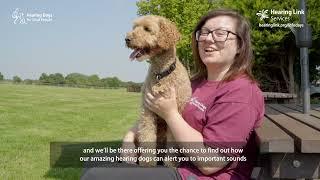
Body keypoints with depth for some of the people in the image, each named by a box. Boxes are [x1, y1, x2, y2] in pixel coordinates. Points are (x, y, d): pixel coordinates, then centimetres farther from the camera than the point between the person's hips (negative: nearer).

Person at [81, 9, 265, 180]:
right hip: (171, 162, 9)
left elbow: (209, 163, -23)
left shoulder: (240, 92, -18)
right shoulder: (198, 82, 12)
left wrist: (170, 113, -17)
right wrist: (132, 133, -1)